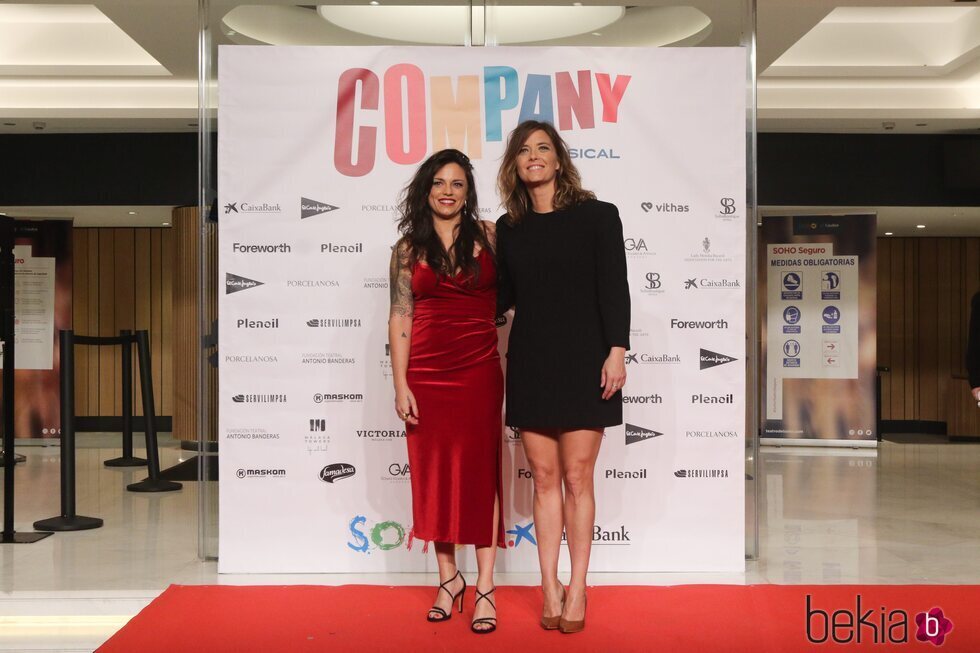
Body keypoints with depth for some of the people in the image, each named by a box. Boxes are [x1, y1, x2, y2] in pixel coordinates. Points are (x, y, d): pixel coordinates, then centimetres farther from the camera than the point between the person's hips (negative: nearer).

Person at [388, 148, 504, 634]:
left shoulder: (488, 236, 4)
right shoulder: (408, 248, 5)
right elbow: (400, 317, 2)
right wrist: (400, 385, -3)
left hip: (479, 371, -1)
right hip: (426, 373, 1)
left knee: (480, 471, 1)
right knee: (433, 470, 7)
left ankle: (485, 587, 9)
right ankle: (448, 577, 23)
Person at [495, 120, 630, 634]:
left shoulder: (597, 215, 1)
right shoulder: (509, 228, 10)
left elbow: (614, 288, -4)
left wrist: (616, 351, -11)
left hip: (583, 361, -3)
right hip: (529, 363, 3)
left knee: (576, 478, 0)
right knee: (544, 478, 6)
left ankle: (576, 590, 12)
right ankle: (550, 588, 15)